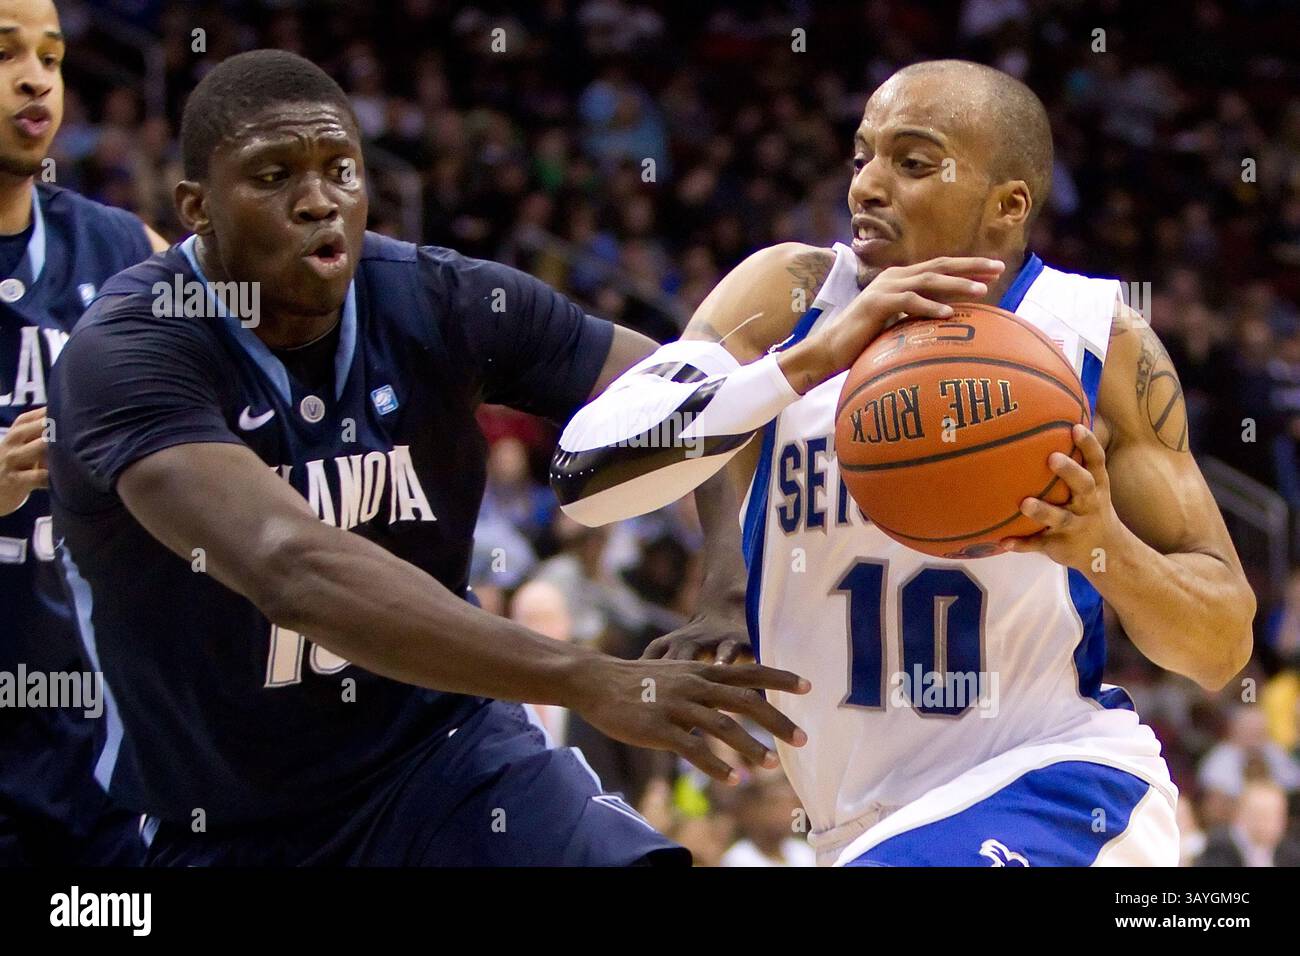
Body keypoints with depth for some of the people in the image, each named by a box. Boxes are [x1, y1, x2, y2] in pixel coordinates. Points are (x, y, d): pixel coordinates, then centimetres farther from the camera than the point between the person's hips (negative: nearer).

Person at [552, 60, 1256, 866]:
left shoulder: (1101, 343, -8)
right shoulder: (790, 298, -6)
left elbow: (1225, 646, -4)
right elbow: (584, 470, -20)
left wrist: (1103, 546, -24)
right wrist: (814, 357, -29)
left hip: (1056, 790, -4)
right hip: (869, 823, 4)